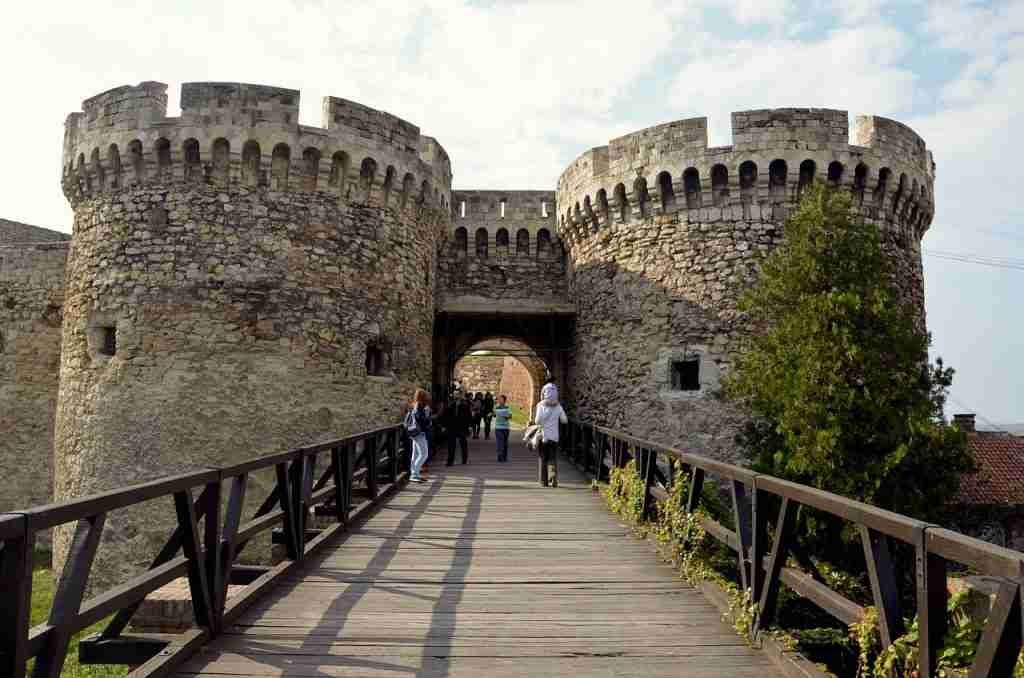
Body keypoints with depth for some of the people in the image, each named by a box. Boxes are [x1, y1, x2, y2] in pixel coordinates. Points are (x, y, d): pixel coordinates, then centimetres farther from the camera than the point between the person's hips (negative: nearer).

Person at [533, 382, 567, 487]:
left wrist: (536, 421, 5)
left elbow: (538, 420, -17)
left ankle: (544, 481, 13)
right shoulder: (558, 406, 0)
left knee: (542, 458, 10)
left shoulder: (541, 405, -9)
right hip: (554, 436, 2)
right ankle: (553, 477, -11)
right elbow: (565, 420, 4)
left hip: (543, 435, -2)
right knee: (553, 458, 9)